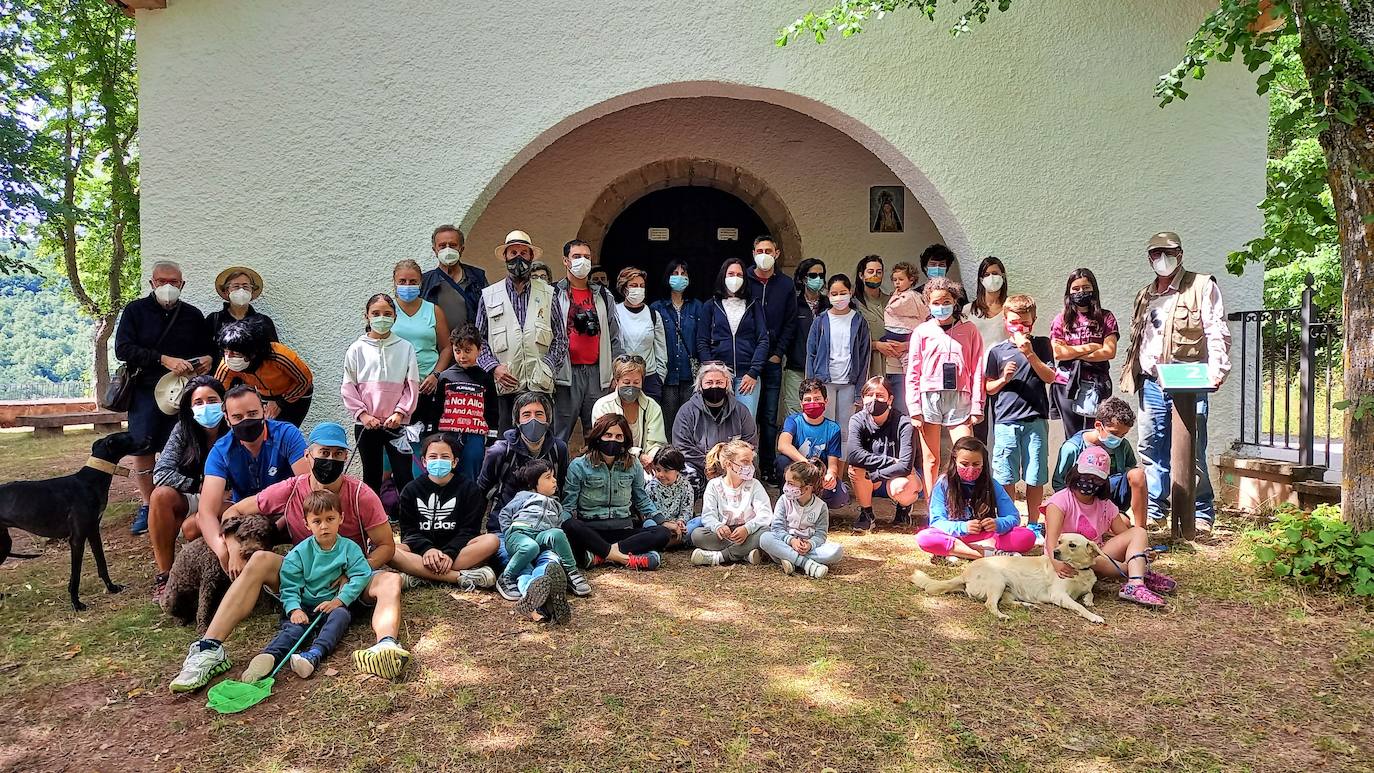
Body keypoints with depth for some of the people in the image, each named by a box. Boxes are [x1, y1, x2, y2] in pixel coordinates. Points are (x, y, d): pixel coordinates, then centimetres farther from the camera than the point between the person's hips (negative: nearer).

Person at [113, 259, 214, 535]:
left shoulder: (193, 315, 11)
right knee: (141, 448, -1)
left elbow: (209, 350, 21)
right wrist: (164, 360, -18)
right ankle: (146, 505, 13)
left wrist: (207, 360, -4)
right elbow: (123, 348, -8)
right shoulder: (135, 310, 4)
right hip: (145, 390, -1)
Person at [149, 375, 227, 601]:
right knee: (161, 495, -26)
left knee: (191, 527, -32)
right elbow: (161, 474, -14)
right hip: (194, 501, 4)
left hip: (225, 505, -4)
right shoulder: (183, 430, -6)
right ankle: (164, 575, -19)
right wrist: (199, 487, -20)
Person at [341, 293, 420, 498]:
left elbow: (412, 386, 0)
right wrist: (362, 414, -7)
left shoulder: (405, 348, 1)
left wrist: (400, 413, -9)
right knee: (371, 475, 13)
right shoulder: (357, 349, 2)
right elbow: (348, 386, 2)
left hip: (397, 423, -1)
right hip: (366, 424, 1)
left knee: (404, 475, -2)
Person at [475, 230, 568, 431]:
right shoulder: (489, 296, 12)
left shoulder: (548, 295, 11)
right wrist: (493, 367, -5)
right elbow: (479, 339, 10)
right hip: (506, 385, 0)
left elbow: (561, 339, 9)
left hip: (540, 385, 0)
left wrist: (547, 368, -5)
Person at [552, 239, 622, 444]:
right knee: (560, 435, -1)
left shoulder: (604, 296, 15)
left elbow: (614, 338, 14)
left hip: (597, 372, 4)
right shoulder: (554, 295, 3)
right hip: (567, 373, -3)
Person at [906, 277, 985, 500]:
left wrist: (976, 407, -1)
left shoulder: (969, 330, 7)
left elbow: (977, 371, 5)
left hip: (959, 397, 0)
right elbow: (913, 372, 6)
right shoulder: (922, 331, 7)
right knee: (930, 460, 5)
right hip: (929, 396, 0)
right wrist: (915, 409, -1)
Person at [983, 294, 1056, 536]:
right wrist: (1004, 378, -11)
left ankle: (1033, 524, 18)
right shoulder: (997, 351, 6)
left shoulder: (1041, 345, 7)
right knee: (1006, 477, 2)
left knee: (1035, 477, 5)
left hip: (1035, 420, 0)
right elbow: (989, 389, 9)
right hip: (1006, 421, 0)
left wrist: (1029, 353, -13)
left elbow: (1049, 377, -4)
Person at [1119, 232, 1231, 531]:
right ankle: (1154, 509, 18)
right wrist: (1131, 374, 16)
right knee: (1152, 450, 9)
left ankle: (1202, 513, 7)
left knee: (1192, 451, -3)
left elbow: (1217, 332, -6)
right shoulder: (1145, 295, 20)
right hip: (1151, 383, 6)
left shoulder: (1202, 286, 2)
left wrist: (1216, 369, -17)